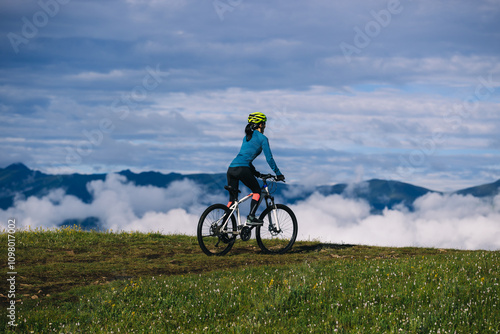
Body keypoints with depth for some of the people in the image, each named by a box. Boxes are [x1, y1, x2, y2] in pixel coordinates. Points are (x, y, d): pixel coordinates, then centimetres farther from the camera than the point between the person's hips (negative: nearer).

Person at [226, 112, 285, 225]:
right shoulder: (262, 138, 4)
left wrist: (255, 172, 38)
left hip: (231, 169, 7)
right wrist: (278, 174, 10)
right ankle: (251, 217, 0)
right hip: (242, 169, -7)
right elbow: (269, 158, 2)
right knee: (257, 191, 13)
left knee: (232, 199, 14)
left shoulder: (246, 137, 27)